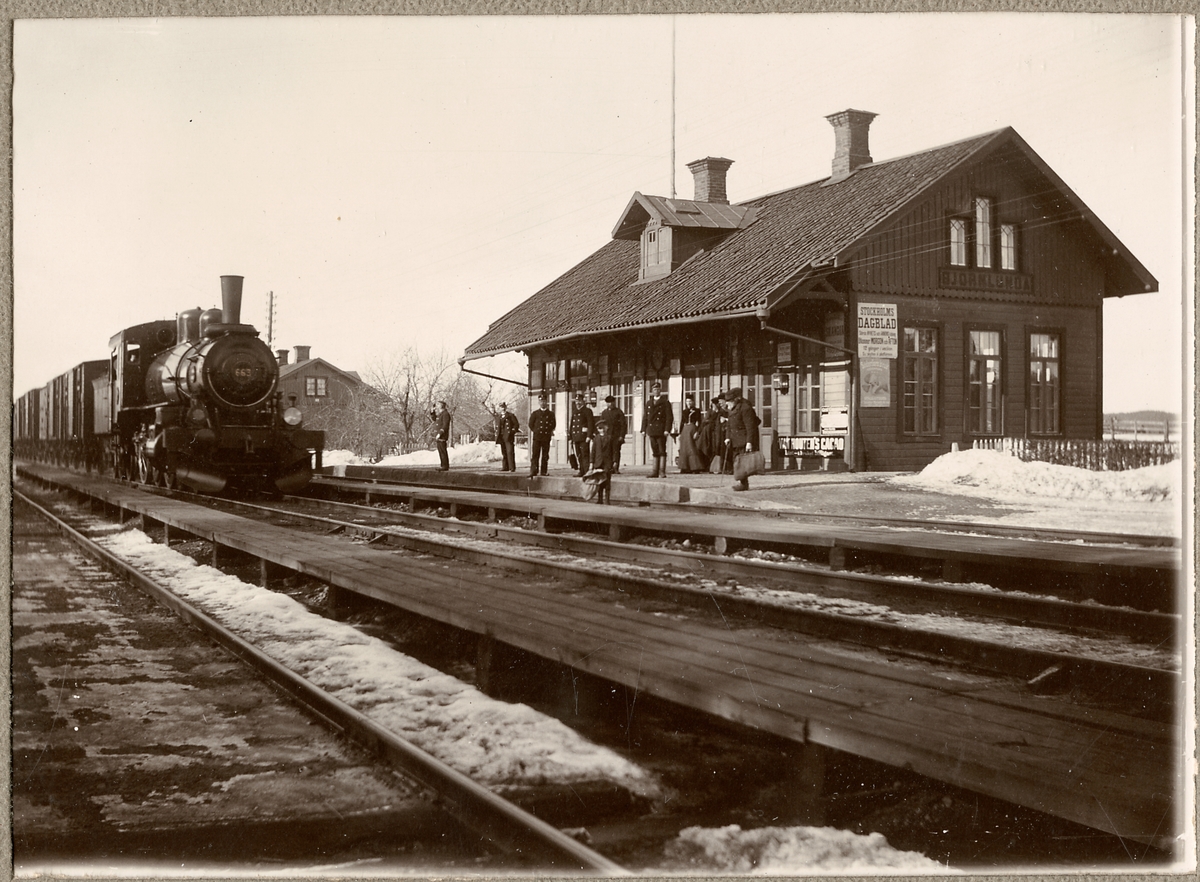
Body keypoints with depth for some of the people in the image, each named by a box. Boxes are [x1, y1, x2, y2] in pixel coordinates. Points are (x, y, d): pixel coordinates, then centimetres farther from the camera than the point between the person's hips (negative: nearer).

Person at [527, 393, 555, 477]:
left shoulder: (551, 414, 9)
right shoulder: (535, 413, 7)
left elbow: (553, 425, 14)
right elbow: (531, 424, 9)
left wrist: (549, 431, 7)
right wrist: (536, 431, 5)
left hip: (546, 438, 1)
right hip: (536, 437, -1)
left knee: (545, 456, 2)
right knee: (535, 455, -7)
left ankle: (543, 472, 8)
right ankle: (533, 472, -10)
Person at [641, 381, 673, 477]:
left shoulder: (665, 403, 1)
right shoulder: (649, 403, 17)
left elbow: (669, 417, -5)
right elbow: (645, 417, 16)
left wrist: (667, 430, -14)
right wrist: (644, 429, 7)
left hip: (661, 431, -5)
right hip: (651, 431, 5)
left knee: (662, 452, -4)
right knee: (655, 452, 8)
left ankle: (662, 472, -5)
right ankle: (655, 471, 10)